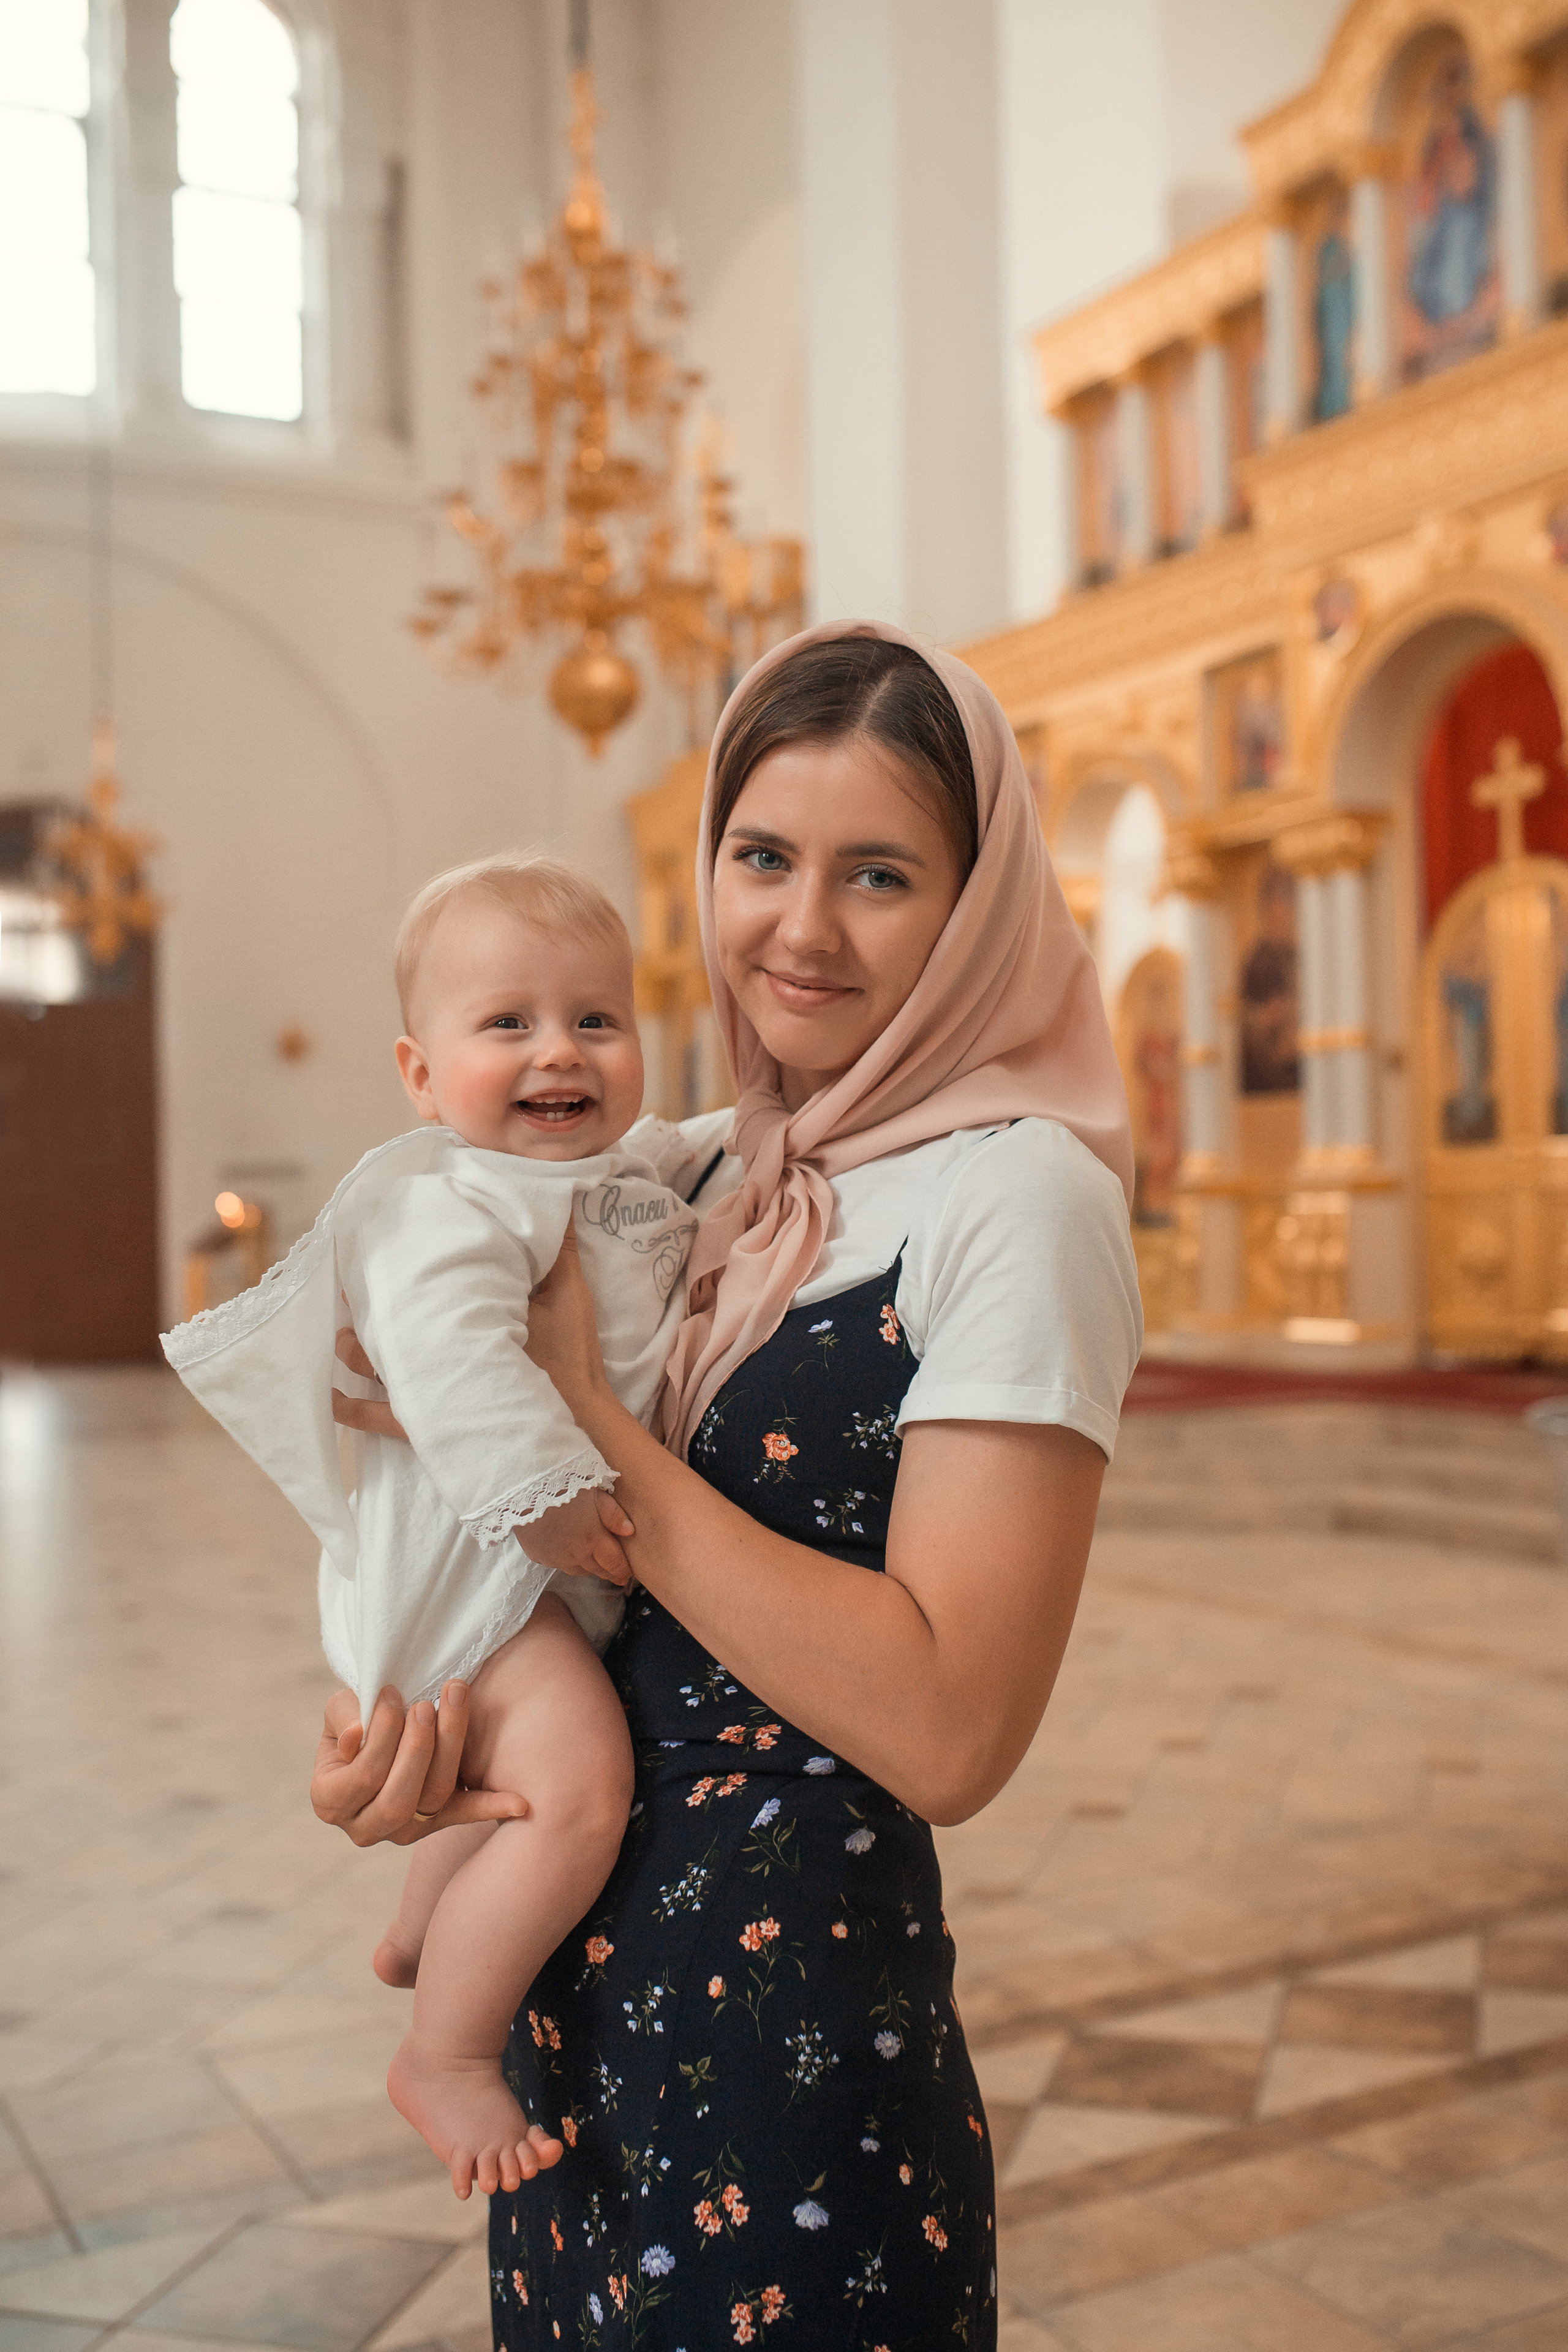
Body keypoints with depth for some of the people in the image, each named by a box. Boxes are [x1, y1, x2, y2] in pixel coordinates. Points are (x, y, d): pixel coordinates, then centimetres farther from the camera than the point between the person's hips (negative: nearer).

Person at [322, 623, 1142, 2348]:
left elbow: (947, 1728, -26)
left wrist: (576, 1421, -21)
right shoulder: (737, 1184, 5)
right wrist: (407, 1724, -5)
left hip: (797, 2032, -7)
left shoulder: (1020, 1200, -18)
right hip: (584, 1987, 7)